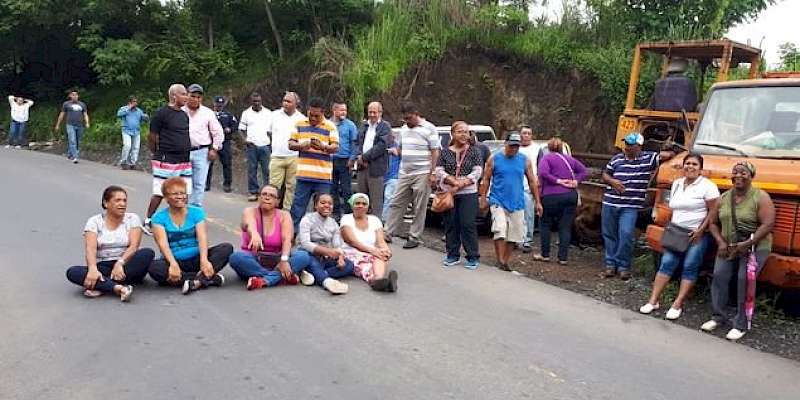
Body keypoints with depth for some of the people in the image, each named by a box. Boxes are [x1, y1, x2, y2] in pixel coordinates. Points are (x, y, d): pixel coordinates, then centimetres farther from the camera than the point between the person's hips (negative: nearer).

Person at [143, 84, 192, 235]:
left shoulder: (184, 115, 14)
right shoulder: (161, 113, -9)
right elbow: (152, 137, -5)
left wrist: (186, 152, 15)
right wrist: (157, 155, 2)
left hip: (184, 161, 7)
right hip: (167, 160, -7)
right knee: (159, 193, -3)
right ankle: (147, 222, 10)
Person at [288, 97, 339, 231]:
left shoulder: (330, 126, 2)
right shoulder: (300, 124, 9)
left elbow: (335, 147, -4)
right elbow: (291, 144, 9)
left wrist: (323, 146, -24)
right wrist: (301, 146, -13)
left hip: (323, 176, -1)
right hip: (303, 174, 1)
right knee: (298, 205, 6)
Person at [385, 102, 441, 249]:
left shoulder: (429, 128, -4)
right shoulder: (403, 129, 14)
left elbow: (435, 152, -7)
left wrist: (432, 173, -12)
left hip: (422, 174, -6)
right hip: (404, 173, 6)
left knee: (419, 208, 0)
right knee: (396, 204, 6)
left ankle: (414, 237, 7)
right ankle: (388, 233, 12)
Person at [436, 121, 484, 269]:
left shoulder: (474, 151, 5)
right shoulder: (445, 152, 9)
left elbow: (477, 172, -4)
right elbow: (439, 171, 0)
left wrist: (461, 184, -14)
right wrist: (454, 181, -15)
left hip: (468, 193, -2)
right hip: (448, 194, 2)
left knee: (468, 224, -6)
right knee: (450, 224, 5)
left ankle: (473, 257, 1)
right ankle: (453, 255, 16)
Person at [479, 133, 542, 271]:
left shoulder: (525, 160, 6)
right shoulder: (494, 159, 1)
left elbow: (532, 181, 10)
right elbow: (486, 179, 5)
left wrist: (538, 202, 7)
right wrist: (483, 198, 0)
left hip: (517, 203, 3)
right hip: (498, 201, -3)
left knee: (514, 235, 6)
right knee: (500, 231, -18)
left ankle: (505, 261, 19)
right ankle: (500, 261, -12)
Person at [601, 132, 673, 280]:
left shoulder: (648, 158, 0)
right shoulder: (617, 159, 9)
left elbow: (666, 155, -3)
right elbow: (605, 175, 14)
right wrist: (612, 181, -2)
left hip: (631, 206, -3)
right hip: (610, 203, 3)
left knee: (626, 234, -13)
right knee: (609, 234, 8)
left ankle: (623, 266, 1)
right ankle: (610, 264, 19)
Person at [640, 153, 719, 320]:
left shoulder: (707, 186, -6)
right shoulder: (676, 184, 14)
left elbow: (713, 210, -10)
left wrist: (700, 230, -15)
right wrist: (671, 226, 10)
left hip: (698, 234, -5)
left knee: (690, 267, -5)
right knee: (666, 263, -1)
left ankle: (677, 305, -2)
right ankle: (653, 300, 0)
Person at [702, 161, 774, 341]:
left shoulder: (760, 197, -8)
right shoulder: (724, 198, 9)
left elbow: (768, 224, -15)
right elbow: (714, 223, 14)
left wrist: (747, 244, -21)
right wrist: (721, 242, -3)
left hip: (755, 248, -5)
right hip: (728, 247, 5)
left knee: (744, 282, -13)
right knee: (719, 276, -6)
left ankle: (741, 324, -3)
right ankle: (719, 316, 9)